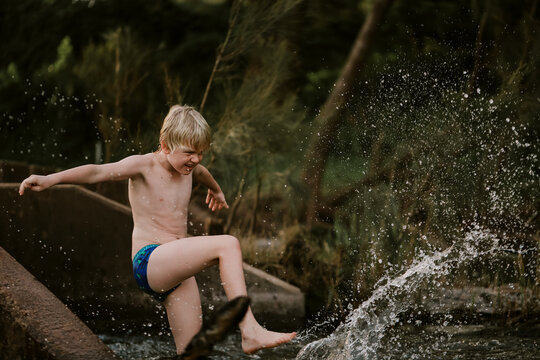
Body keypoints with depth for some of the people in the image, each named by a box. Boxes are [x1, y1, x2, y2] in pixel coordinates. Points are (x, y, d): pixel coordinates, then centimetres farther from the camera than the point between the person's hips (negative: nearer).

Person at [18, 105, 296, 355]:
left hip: (177, 269, 8)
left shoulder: (188, 168, 15)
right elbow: (98, 172, -19)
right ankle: (250, 331, -29)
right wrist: (51, 179, -33)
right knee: (227, 244, -26)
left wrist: (216, 190, 63)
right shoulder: (145, 165, -6)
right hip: (148, 261, -8)